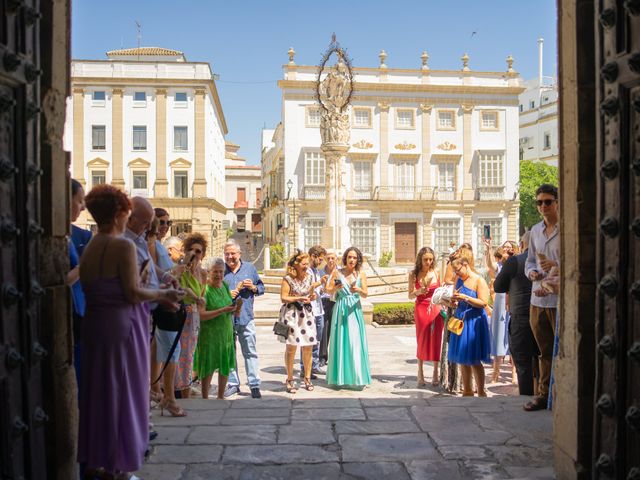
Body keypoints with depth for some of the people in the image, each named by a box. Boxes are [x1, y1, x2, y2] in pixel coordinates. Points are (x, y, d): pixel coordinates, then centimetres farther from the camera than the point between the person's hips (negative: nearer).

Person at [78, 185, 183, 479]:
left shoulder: (89, 248, 8)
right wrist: (162, 295, -2)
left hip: (94, 323, 8)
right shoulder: (123, 246, -15)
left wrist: (156, 297, 13)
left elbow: (102, 289, 9)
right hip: (122, 324, -7)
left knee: (98, 389, 18)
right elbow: (132, 293, -19)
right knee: (122, 393, 5)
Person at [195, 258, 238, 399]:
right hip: (209, 334, -6)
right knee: (208, 368, 0)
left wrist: (234, 310, -2)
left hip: (226, 333, 6)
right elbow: (201, 315, -21)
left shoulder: (225, 285, 7)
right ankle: (205, 398, 14)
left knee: (225, 366, 11)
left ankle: (220, 397, 26)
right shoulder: (205, 289, -14)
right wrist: (223, 310, -26)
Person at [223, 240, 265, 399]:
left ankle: (255, 385, 8)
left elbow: (261, 288, 13)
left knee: (250, 352, 2)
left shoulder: (249, 268, 8)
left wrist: (253, 287, -8)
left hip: (246, 317, 0)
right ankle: (233, 383, 21)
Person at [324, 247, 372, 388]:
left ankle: (356, 376, 6)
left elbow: (365, 295, -3)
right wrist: (336, 288, -14)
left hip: (354, 310, 1)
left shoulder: (361, 274, 4)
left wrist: (358, 290, -23)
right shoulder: (337, 272, 2)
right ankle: (340, 376, 12)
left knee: (356, 342, -2)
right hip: (340, 310, -1)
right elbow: (328, 290, 6)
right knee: (340, 341, 2)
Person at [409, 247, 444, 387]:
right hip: (421, 309, -1)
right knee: (422, 341, 3)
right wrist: (418, 292, -19)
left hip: (436, 309, 1)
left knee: (436, 341, 3)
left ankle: (435, 373, 14)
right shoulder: (414, 274, -2)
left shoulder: (436, 272, -1)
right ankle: (420, 373, 14)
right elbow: (410, 295, 0)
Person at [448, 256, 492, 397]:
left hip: (474, 321, -7)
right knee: (462, 359, 11)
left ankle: (481, 392, 8)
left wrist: (465, 297, -20)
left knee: (474, 360, -4)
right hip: (460, 320, 7)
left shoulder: (479, 281, -7)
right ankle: (467, 391, 23)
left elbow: (483, 303, -15)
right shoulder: (459, 280, 11)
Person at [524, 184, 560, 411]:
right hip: (538, 299, 6)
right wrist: (532, 272, 1)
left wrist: (558, 267, -22)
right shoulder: (535, 230, 15)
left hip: (560, 300, -6)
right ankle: (544, 394, 24)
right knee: (544, 351, 15)